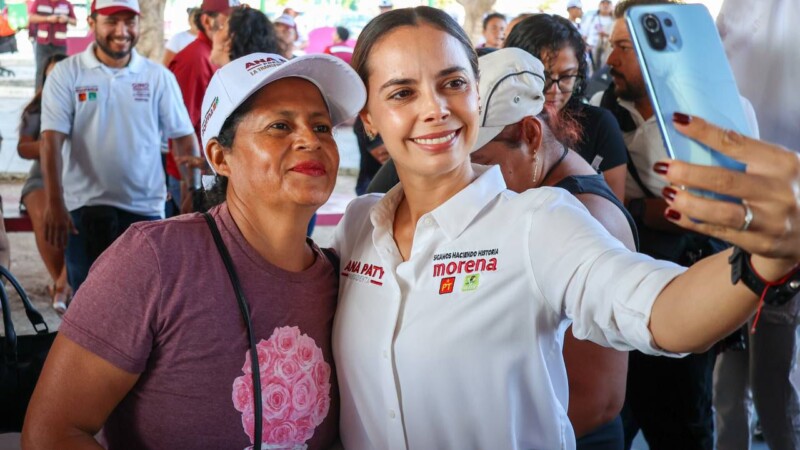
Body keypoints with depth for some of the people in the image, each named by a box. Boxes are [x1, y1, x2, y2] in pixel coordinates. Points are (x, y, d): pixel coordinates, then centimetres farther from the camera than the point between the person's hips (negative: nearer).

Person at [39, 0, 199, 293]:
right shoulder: (66, 74, -1)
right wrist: (54, 203, -18)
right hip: (84, 209, 0)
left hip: (144, 209, 1)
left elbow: (184, 139, 3)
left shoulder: (159, 77, 2)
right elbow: (52, 140, -8)